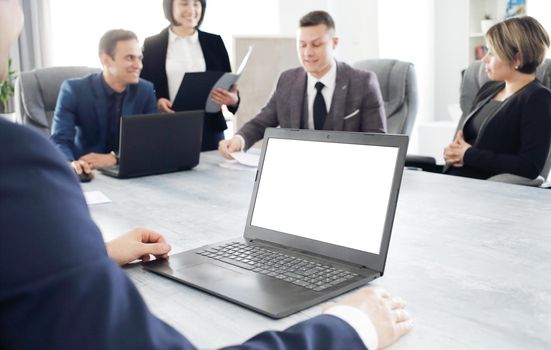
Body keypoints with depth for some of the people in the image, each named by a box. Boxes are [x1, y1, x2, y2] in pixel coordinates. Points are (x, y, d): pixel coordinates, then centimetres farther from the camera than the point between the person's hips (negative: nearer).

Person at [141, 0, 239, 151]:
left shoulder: (214, 42, 10)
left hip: (209, 128, 2)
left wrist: (233, 99, -12)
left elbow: (229, 88, 11)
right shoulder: (151, 45, 5)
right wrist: (156, 102, -15)